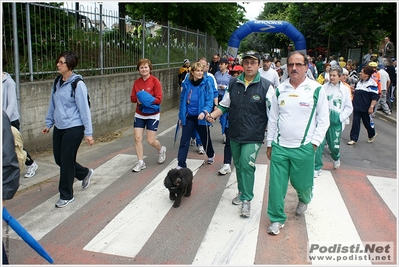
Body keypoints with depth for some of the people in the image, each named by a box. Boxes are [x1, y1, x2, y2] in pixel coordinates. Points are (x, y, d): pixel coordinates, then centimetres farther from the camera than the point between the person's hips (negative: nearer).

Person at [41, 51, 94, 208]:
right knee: (59, 159, 15)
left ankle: (66, 196, 19)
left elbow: (84, 109, -15)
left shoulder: (78, 84, -15)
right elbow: (52, 105, 17)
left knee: (66, 161, 0)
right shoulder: (57, 83, 7)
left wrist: (88, 132, -15)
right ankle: (85, 173, 40)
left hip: (74, 128, -8)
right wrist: (48, 123, 19)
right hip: (59, 128, 8)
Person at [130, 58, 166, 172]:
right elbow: (132, 98, 3)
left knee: (151, 140, -2)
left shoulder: (155, 81, -11)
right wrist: (138, 99, -18)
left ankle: (161, 150, 32)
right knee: (137, 138, 0)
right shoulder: (137, 82, 2)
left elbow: (159, 99, -15)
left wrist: (147, 100, -25)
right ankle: (141, 162, 14)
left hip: (152, 115, -4)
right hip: (139, 114, 4)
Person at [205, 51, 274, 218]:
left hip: (253, 136, -5)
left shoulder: (266, 86, -9)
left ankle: (246, 200, 7)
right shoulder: (233, 83, 3)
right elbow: (224, 105, 10)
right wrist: (213, 115, -8)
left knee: (247, 165, -10)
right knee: (238, 165, 17)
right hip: (234, 134, 5)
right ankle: (242, 191, 38)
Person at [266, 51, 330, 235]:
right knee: (276, 185, 3)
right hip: (279, 147, 2)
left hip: (304, 148, -2)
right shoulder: (280, 90, 4)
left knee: (302, 183, 13)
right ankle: (277, 219, 22)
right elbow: (273, 119, 9)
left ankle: (304, 199, 49)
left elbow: (323, 120, -1)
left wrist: (314, 143, -8)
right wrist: (269, 144, 9)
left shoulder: (317, 90, -5)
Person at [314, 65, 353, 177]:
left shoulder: (345, 89, 2)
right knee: (319, 144, -6)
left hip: (336, 122, 0)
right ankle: (317, 168, 8)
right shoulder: (324, 87, -1)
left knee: (334, 145, 9)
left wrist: (341, 118, -7)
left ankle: (336, 158, 44)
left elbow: (349, 107, 4)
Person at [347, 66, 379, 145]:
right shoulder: (360, 82, 11)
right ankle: (353, 139, 5)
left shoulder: (371, 83, -13)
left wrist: (371, 107, -21)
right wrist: (353, 102, 20)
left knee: (367, 122, 9)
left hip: (366, 108, -7)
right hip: (357, 107, 7)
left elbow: (375, 97, -16)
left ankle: (372, 135, 35)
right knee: (355, 122, 2)